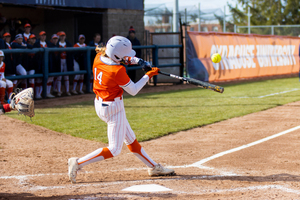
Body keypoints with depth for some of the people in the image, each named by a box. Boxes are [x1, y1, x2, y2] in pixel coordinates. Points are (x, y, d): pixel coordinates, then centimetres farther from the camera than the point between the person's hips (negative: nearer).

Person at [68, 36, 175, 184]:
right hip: (113, 109, -10)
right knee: (114, 149, 0)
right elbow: (133, 91, -14)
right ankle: (78, 163, -4)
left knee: (130, 139, 19)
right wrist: (148, 75, -4)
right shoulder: (118, 71, -27)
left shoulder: (99, 57, -6)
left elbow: (122, 56, 15)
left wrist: (137, 61, 2)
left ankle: (153, 167, 31)